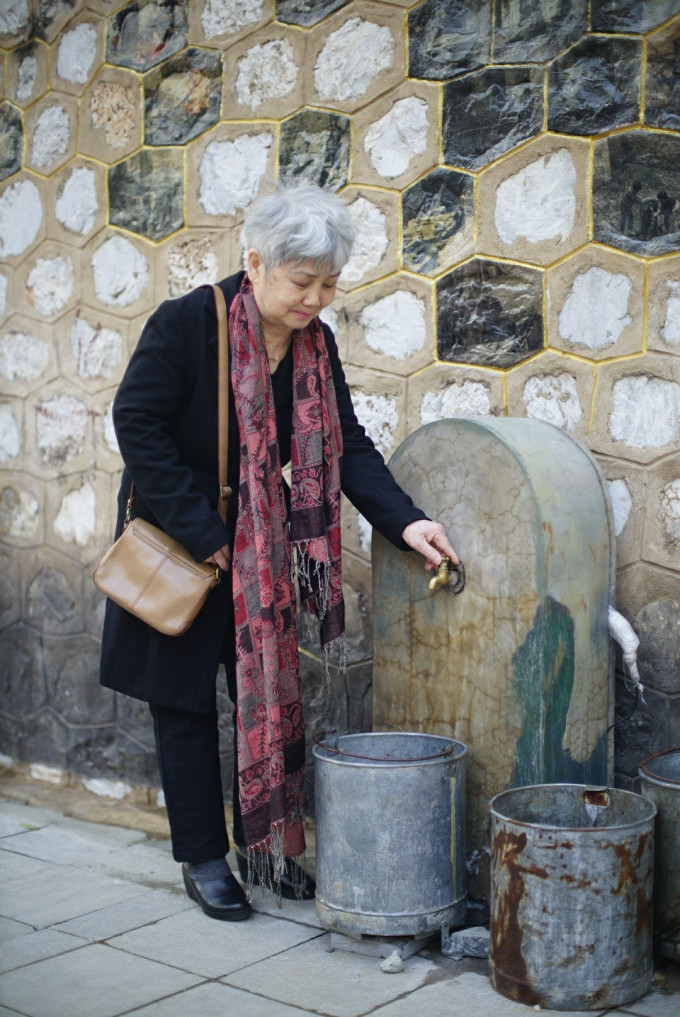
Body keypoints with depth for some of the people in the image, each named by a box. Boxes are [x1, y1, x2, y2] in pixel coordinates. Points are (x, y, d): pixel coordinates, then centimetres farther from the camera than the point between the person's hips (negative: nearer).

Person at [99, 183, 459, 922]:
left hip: (259, 547, 5)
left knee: (270, 696, 8)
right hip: (176, 542, -5)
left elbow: (346, 446, -3)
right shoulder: (187, 321, -19)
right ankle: (202, 860, 17)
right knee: (185, 701, 4)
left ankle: (267, 845, 23)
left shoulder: (315, 343, -3)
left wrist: (404, 522, -17)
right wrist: (199, 530, -20)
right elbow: (137, 422, -18)